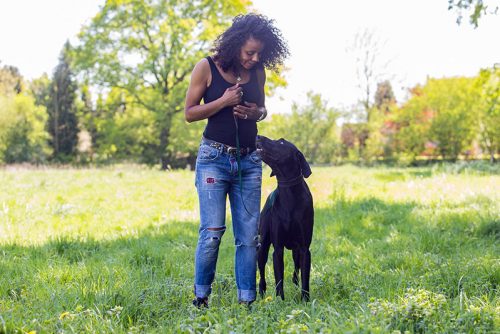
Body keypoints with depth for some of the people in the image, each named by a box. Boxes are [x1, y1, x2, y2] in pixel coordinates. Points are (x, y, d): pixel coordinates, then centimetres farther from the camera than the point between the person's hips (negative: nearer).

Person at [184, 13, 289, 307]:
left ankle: (247, 301, 7)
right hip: (215, 157, -4)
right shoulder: (207, 67, -5)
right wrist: (224, 101, -15)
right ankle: (201, 297, 5)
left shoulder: (258, 72, 6)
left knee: (249, 235, 0)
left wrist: (255, 113, -4)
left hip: (249, 161, 4)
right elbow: (189, 113, -2)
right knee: (212, 232, -11)